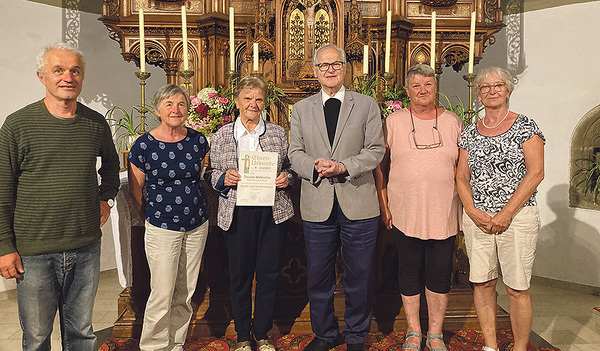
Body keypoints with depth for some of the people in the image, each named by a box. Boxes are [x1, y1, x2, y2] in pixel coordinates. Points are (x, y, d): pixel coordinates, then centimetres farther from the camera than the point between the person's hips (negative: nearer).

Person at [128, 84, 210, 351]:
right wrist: (152, 219, 9)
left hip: (197, 226, 4)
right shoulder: (143, 146, -9)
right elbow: (135, 193, 2)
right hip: (162, 229, -3)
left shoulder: (198, 141, 1)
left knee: (185, 294, 13)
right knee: (162, 296, -1)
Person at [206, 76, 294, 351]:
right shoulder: (222, 135, 7)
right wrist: (224, 178, -10)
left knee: (268, 273, 6)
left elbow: (289, 168, 15)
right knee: (240, 274, 6)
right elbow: (212, 172, 10)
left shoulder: (278, 133, 9)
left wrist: (286, 178, -6)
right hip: (238, 212, -1)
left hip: (273, 211, 1)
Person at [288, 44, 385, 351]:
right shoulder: (301, 109, 11)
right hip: (317, 205, 2)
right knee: (318, 276, 12)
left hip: (358, 202, -1)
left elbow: (376, 150, -1)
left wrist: (343, 167, -16)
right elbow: (295, 153, 5)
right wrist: (315, 167, -16)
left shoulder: (367, 105, 5)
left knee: (359, 275, 9)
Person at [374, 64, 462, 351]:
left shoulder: (452, 122, 7)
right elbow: (379, 165, 4)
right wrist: (383, 205, -1)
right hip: (404, 213, -1)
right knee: (409, 271, 9)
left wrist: (465, 206, 6)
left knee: (440, 273, 7)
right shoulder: (394, 121, 2)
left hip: (444, 213, 1)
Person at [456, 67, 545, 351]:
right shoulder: (469, 133, 11)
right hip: (477, 218, 4)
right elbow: (462, 176, 9)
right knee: (482, 283, 7)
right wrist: (473, 211, -6)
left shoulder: (525, 126, 0)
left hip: (517, 216, -3)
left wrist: (506, 213, -14)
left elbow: (536, 173, -8)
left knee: (517, 288, 0)